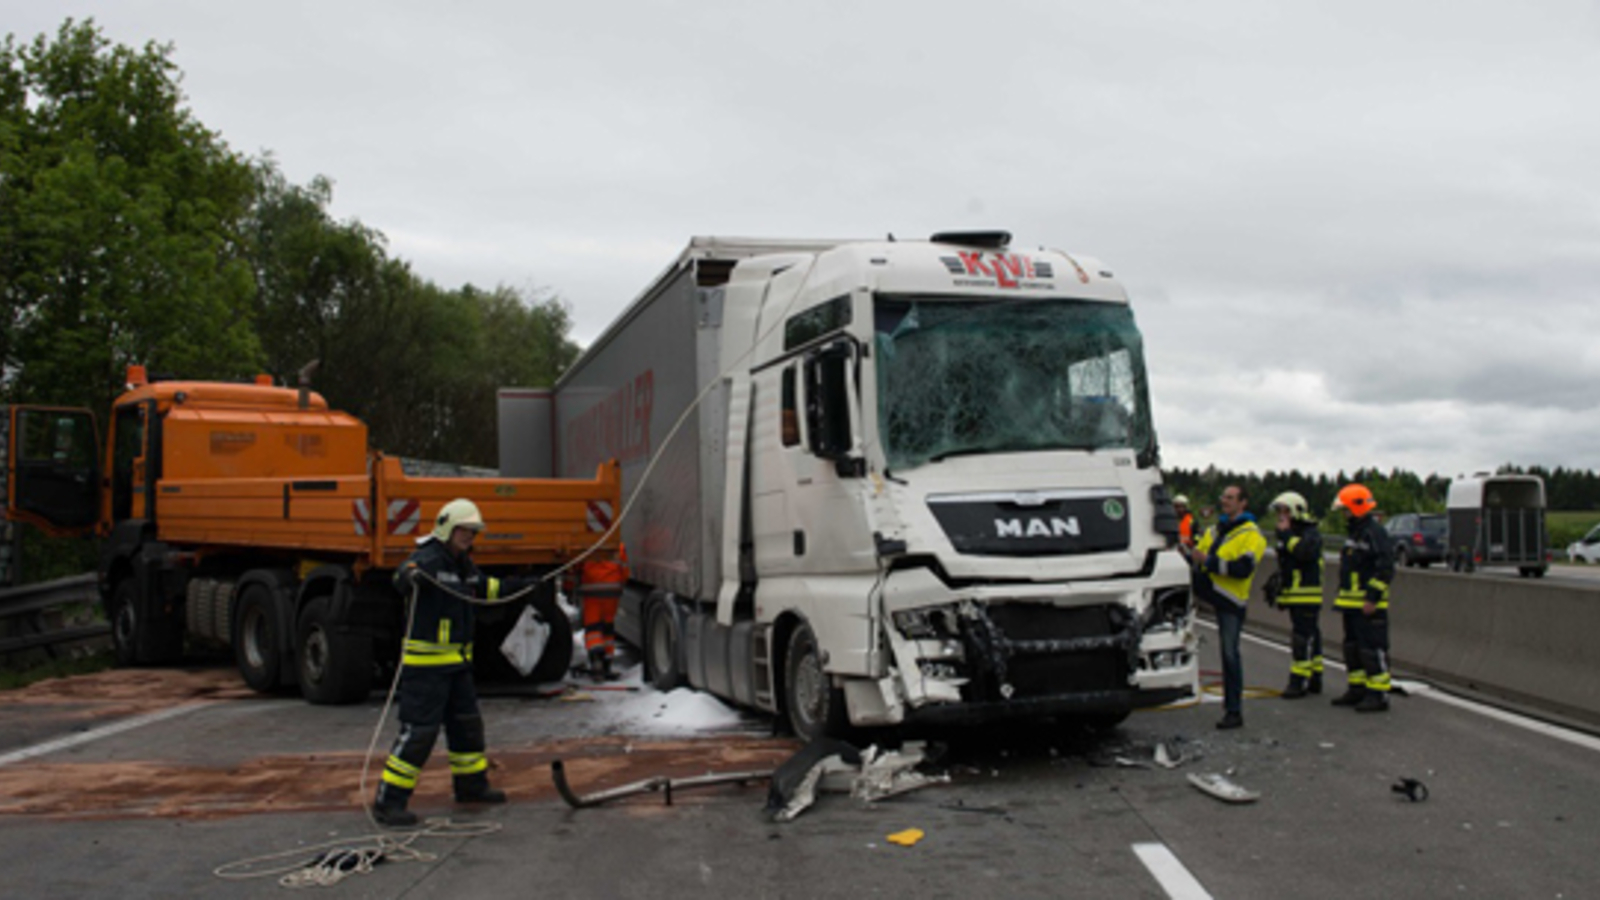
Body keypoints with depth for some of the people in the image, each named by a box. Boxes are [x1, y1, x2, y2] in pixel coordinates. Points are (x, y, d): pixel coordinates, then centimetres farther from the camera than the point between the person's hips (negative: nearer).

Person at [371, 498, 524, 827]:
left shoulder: (464, 564, 13)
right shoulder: (429, 559, -16)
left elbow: (485, 588, 33)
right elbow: (405, 577, -38)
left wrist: (518, 586, 31)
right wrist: (409, 576, -60)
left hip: (458, 661, 9)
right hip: (425, 661, -9)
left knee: (467, 722, 19)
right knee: (419, 730, -10)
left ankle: (471, 784, 35)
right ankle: (388, 801, -4)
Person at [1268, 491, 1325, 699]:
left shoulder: (1311, 534, -11)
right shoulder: (1288, 534, 18)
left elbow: (1305, 552, -32)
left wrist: (1287, 534, -22)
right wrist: (1275, 583, 25)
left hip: (1308, 596, -10)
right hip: (1294, 596, 10)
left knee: (1303, 639, -11)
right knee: (1310, 638, 14)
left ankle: (1298, 682, -13)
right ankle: (1314, 680, 19)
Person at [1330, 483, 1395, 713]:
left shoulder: (1375, 533, -15)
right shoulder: (1354, 532, 18)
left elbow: (1385, 568, -20)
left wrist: (1372, 598, -22)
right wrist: (1342, 595, 23)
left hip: (1368, 605, -10)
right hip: (1351, 603, 10)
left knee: (1373, 648, -7)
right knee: (1353, 646, 16)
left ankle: (1378, 694, -3)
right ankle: (1357, 688, 25)